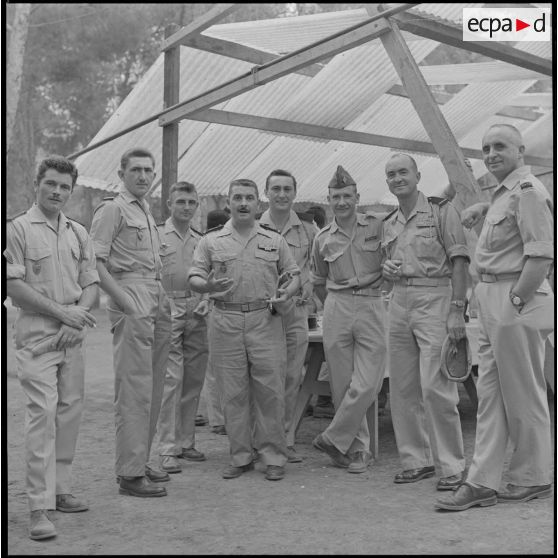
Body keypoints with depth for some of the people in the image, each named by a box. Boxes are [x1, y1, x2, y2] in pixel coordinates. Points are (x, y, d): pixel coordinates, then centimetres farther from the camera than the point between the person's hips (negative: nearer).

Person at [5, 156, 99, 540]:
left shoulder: (79, 233, 13)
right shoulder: (18, 229, -3)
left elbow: (91, 283, 12)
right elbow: (13, 285, -9)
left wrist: (79, 315, -7)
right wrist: (61, 312, -14)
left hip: (73, 335, 6)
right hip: (37, 333, -5)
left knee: (70, 411, 9)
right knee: (42, 414, -10)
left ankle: (60, 489, 22)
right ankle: (39, 507, -6)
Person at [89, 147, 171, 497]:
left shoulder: (147, 212, 22)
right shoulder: (112, 209, -4)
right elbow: (95, 263, -13)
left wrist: (163, 300, 15)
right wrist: (125, 301, -19)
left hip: (156, 303, 9)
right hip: (132, 302, -9)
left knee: (152, 388, 11)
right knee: (135, 389, -8)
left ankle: (141, 462, 22)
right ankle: (130, 473, -2)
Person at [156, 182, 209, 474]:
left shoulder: (201, 240, 15)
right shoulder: (157, 236, -1)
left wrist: (206, 300, 4)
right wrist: (165, 305, -13)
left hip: (196, 315, 5)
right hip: (167, 312, -5)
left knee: (193, 381, 9)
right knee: (171, 379, -9)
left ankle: (186, 442, 20)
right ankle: (167, 449, -3)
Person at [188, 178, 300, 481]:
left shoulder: (274, 240, 12)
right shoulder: (211, 241, 9)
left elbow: (294, 275, 15)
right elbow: (194, 277, 4)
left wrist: (286, 292, -6)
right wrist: (208, 285, -18)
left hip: (265, 320, 0)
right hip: (225, 321, 0)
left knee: (270, 391, -1)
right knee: (233, 393, 4)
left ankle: (273, 456, 10)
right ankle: (240, 456, 16)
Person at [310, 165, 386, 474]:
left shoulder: (377, 226, 3)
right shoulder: (322, 239, 9)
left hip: (372, 306, -2)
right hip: (336, 309, 2)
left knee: (366, 384, -8)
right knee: (342, 385, 4)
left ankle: (333, 439, 8)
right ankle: (357, 448, 17)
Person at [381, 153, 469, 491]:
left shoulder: (441, 210, -2)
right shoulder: (389, 223, 17)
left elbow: (459, 261, -8)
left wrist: (457, 310, -16)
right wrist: (387, 270, 3)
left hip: (435, 301, -6)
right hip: (399, 302, 7)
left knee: (435, 387, -10)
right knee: (402, 388, 7)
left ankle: (452, 466, 2)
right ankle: (417, 460, 19)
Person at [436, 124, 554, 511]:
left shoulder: (527, 191, -12)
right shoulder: (504, 192, 17)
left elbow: (542, 254, -20)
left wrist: (515, 301, -20)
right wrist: (483, 208, 26)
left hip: (516, 303, -10)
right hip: (493, 304, 10)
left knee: (523, 396, 3)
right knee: (490, 394, 8)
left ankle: (533, 479, 19)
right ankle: (482, 483, 13)